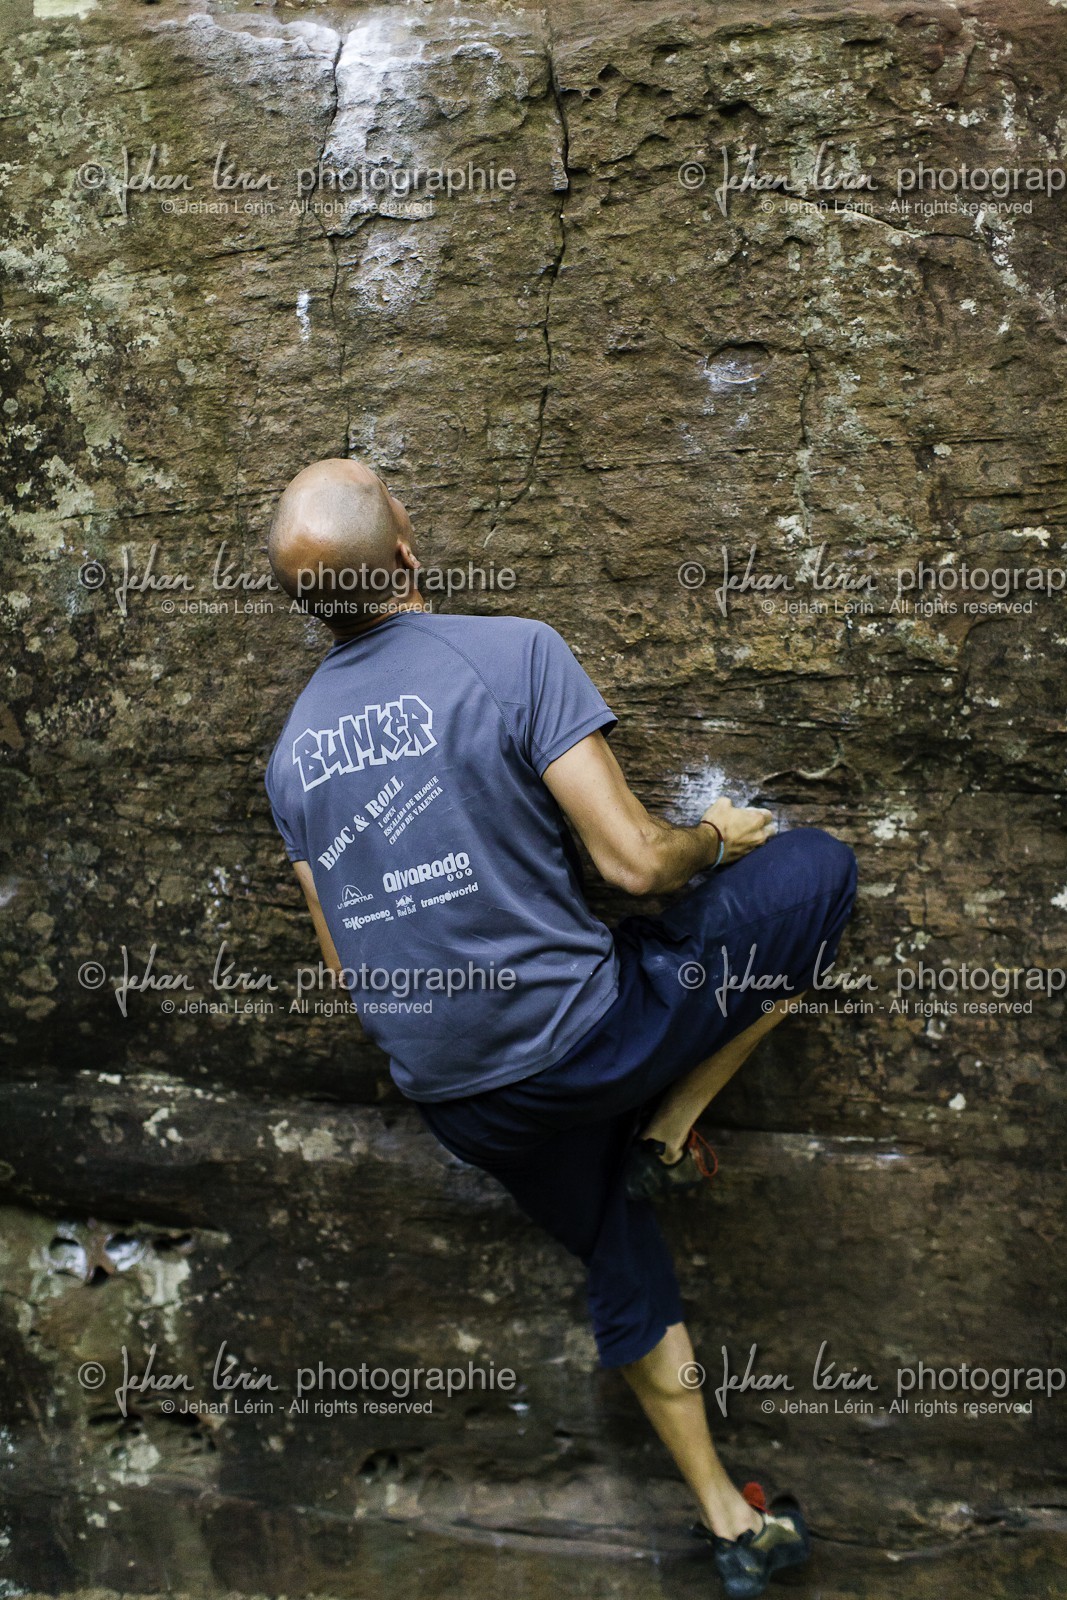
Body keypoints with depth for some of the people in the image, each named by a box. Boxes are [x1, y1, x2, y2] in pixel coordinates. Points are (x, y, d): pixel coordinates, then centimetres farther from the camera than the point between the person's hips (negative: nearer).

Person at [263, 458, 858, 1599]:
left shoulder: (289, 755, 4)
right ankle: (671, 1128, 10)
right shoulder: (513, 653, -16)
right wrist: (717, 836, 3)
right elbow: (635, 862, -20)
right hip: (578, 1035, -6)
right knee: (816, 866, 7)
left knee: (621, 1263, 27)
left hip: (452, 1097, 7)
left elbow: (345, 969, 11)